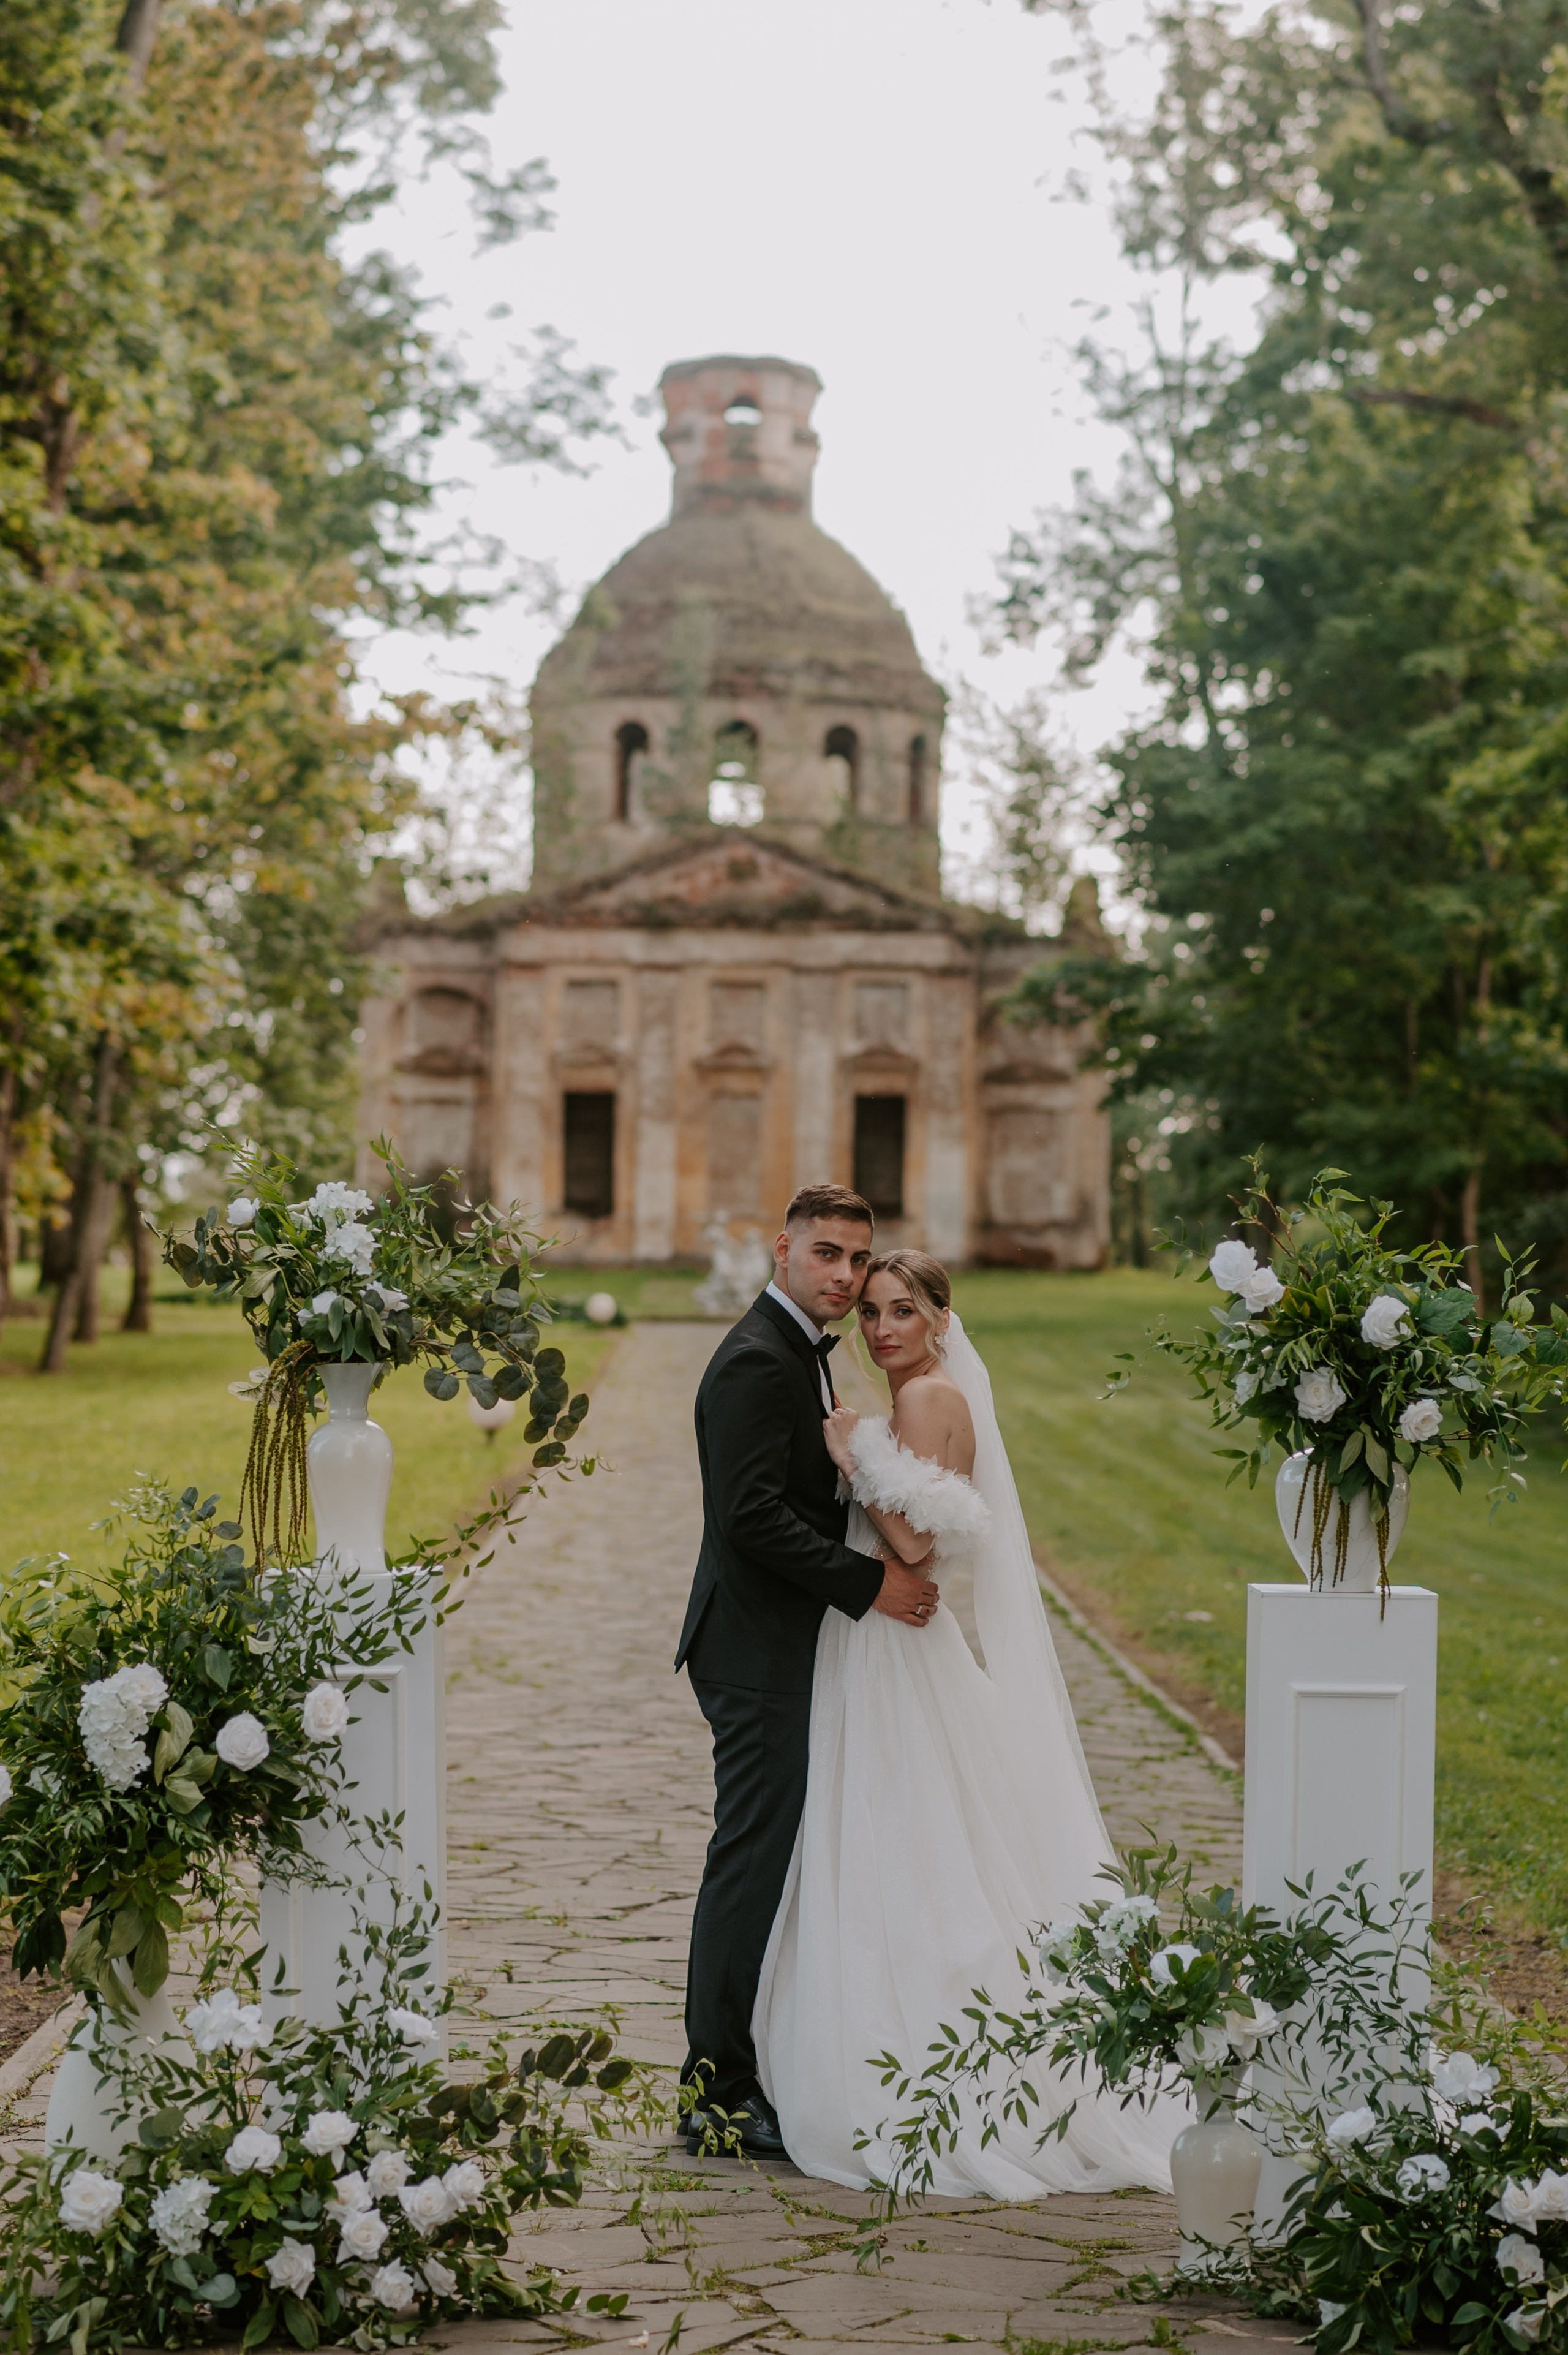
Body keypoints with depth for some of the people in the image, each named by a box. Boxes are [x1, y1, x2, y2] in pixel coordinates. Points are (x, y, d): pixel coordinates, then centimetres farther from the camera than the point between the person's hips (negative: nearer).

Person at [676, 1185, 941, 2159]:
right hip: (759, 1651, -11)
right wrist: (871, 1581, -19)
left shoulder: (801, 1352, 16)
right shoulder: (758, 1361, -17)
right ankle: (719, 2095, 0)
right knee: (752, 1860, -6)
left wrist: (885, 1552, 6)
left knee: (766, 1860, 14)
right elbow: (752, 1514, -24)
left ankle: (731, 2071, 23)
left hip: (783, 1649, 11)